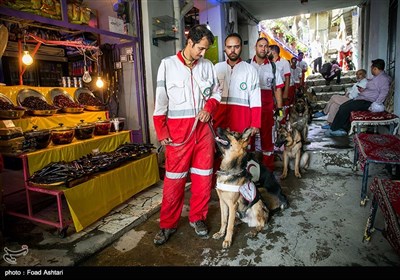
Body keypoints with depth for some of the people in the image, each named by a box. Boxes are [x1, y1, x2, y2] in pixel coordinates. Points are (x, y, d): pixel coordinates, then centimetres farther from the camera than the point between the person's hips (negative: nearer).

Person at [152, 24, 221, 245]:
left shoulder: (207, 66, 9)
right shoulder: (168, 64, 0)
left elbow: (216, 92, 17)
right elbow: (160, 99, -2)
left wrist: (209, 107, -5)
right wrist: (161, 132, -7)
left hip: (203, 127, 4)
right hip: (178, 129, -3)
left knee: (203, 175, 8)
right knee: (174, 178, 1)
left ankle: (197, 218, 25)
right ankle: (168, 224, 16)